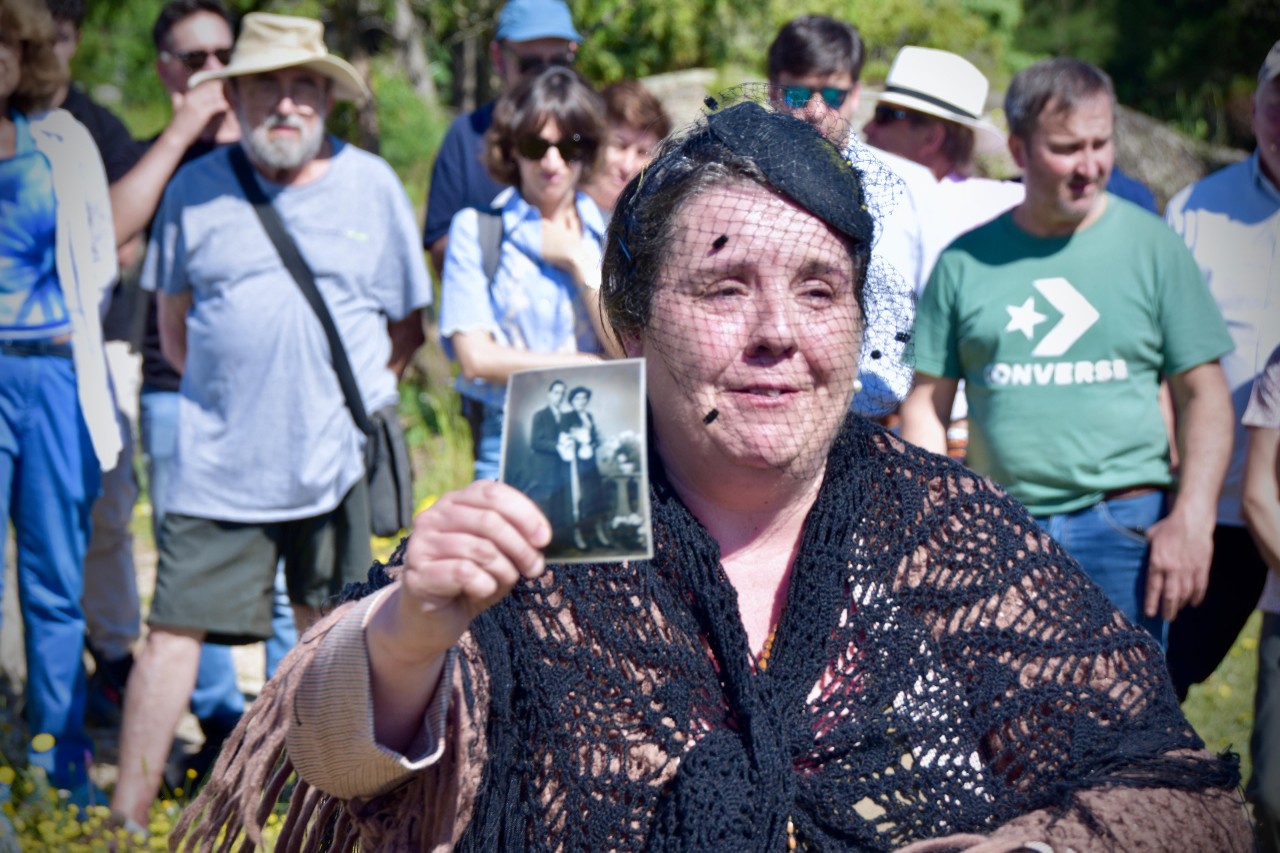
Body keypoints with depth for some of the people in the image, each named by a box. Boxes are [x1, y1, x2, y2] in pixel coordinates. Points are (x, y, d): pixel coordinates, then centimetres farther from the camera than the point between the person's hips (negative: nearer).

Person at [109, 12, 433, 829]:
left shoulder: (372, 185, 4)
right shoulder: (197, 189, 3)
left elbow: (406, 323, 11)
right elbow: (174, 327, 13)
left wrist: (360, 400, 4)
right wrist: (237, 391, 5)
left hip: (338, 457, 1)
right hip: (219, 463, 0)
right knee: (174, 630, -3)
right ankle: (129, 814, 3)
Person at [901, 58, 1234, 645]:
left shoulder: (1152, 246, 5)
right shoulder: (965, 260, 8)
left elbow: (1203, 394, 4)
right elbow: (927, 403, 10)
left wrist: (1192, 519, -8)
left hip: (1125, 529, -1)